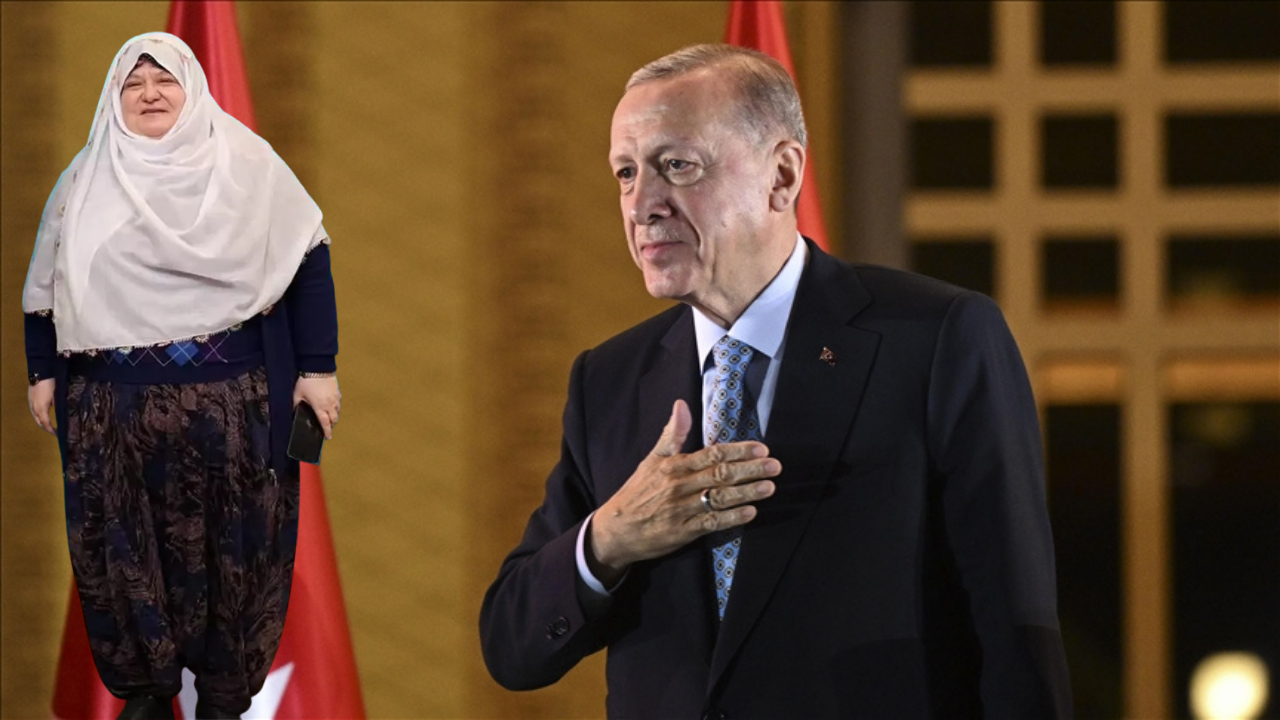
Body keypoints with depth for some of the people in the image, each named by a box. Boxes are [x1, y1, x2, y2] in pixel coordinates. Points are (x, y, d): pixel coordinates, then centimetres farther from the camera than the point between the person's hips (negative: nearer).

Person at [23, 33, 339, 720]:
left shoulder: (244, 162, 0)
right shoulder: (86, 180, 10)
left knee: (228, 550, 1)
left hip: (229, 404, -2)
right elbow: (46, 284, 18)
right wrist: (42, 372, 14)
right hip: (114, 407, 2)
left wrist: (317, 367, -3)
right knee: (125, 550, 3)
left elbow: (307, 258, 0)